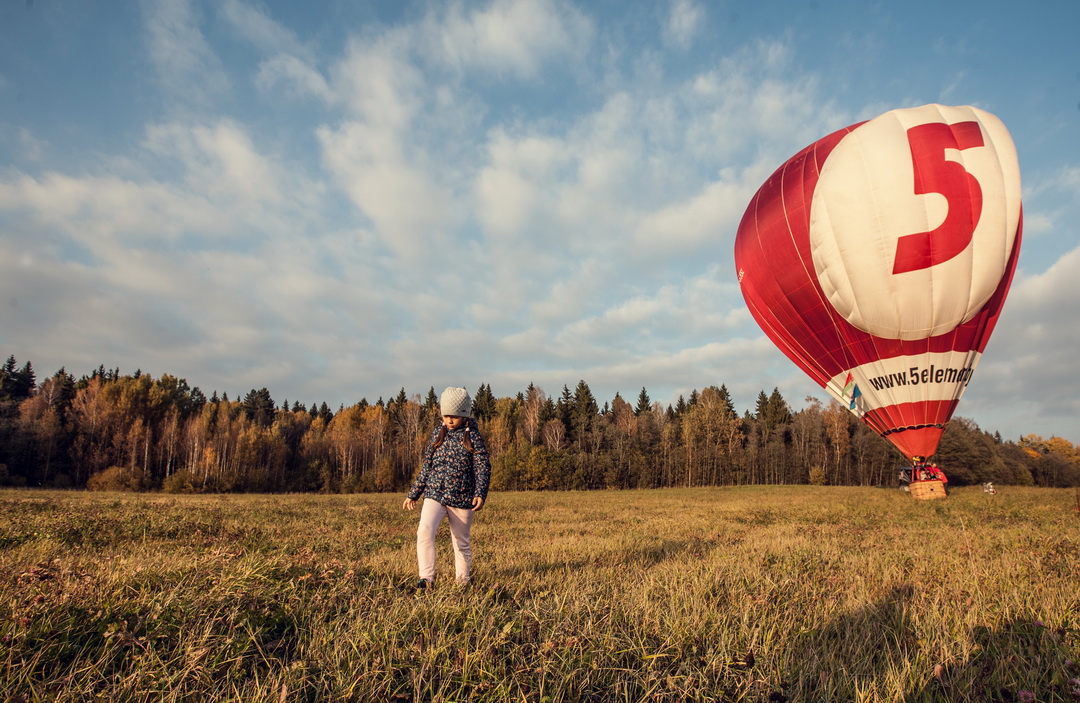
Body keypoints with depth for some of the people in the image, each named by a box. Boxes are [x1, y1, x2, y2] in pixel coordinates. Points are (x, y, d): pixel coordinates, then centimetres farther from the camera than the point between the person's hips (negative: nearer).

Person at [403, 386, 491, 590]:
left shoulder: (473, 436, -3)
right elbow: (426, 466, 13)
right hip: (434, 495, 3)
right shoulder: (438, 433, 7)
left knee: (461, 542, 10)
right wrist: (413, 494, 15)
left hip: (461, 499, -2)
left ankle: (462, 581, 29)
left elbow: (483, 467, -6)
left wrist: (480, 494, -21)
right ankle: (427, 578, -10)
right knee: (424, 531, -20)